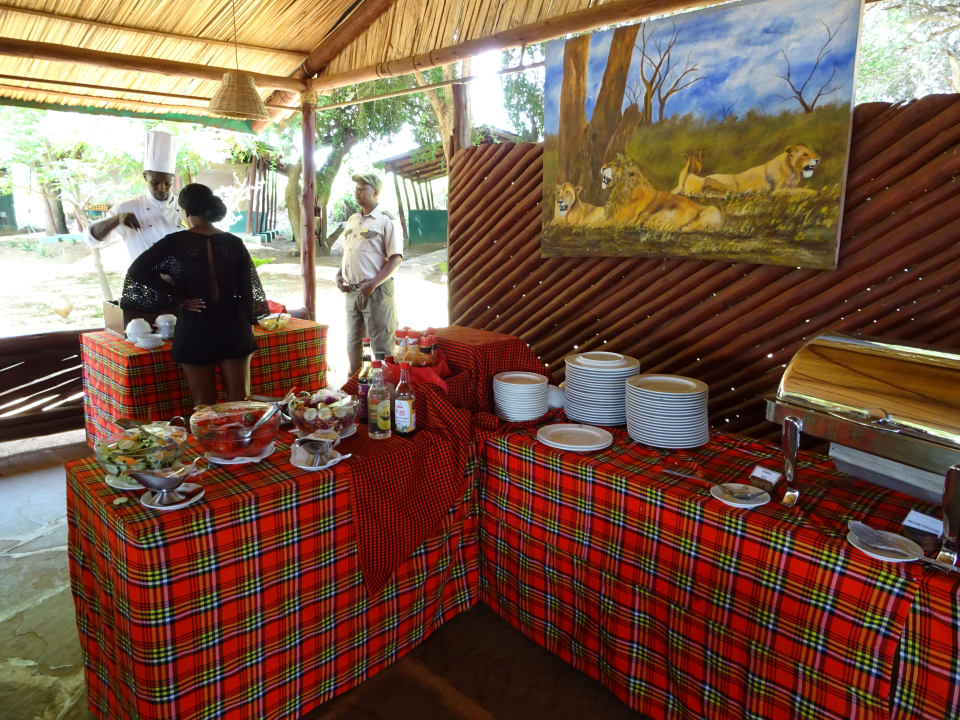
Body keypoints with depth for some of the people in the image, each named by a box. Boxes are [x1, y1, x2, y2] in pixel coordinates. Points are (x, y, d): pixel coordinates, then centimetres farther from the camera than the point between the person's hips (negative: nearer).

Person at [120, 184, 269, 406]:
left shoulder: (177, 242, -5)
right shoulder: (234, 243, 0)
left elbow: (137, 270, -8)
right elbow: (248, 289, 2)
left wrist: (178, 298, -5)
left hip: (195, 328, -2)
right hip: (233, 327, 2)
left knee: (204, 404, 8)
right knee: (240, 402, 9)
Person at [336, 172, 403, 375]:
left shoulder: (386, 221, -7)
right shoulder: (352, 220, 15)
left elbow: (396, 258, -13)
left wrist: (373, 284, -21)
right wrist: (339, 275, 8)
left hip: (376, 290, -7)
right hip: (352, 291, 8)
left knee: (381, 345, -3)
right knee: (353, 341, 16)